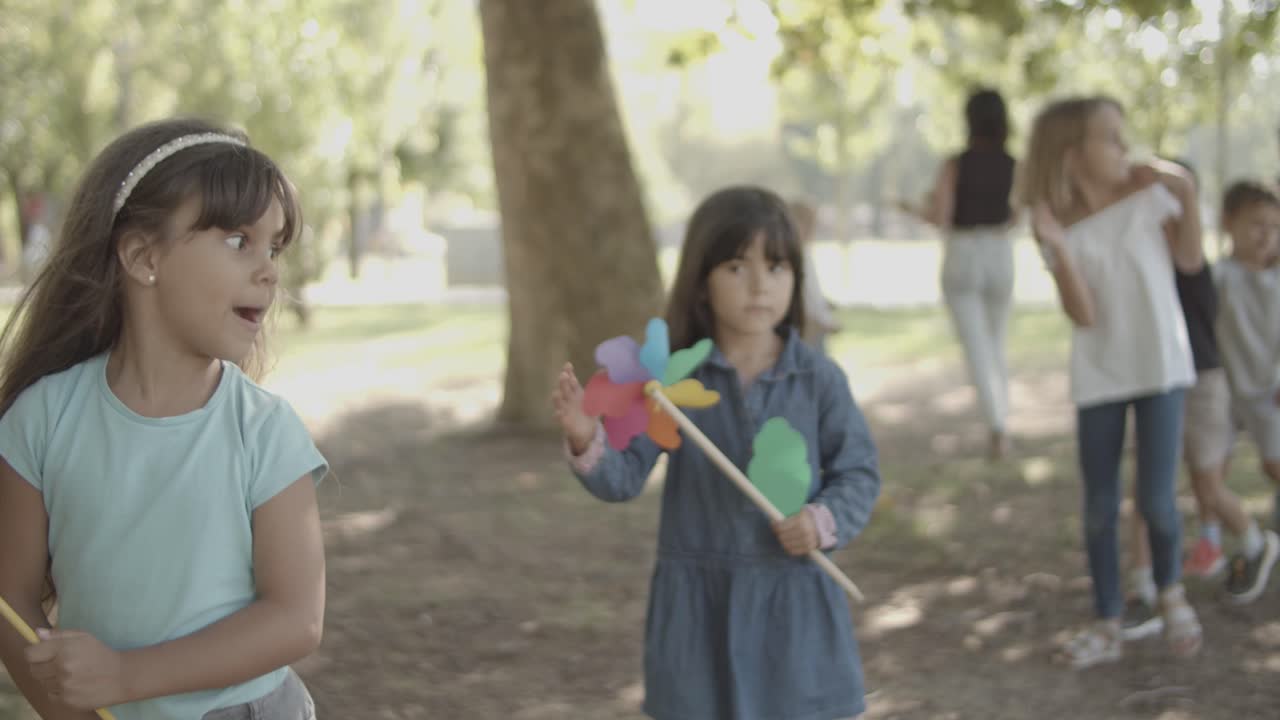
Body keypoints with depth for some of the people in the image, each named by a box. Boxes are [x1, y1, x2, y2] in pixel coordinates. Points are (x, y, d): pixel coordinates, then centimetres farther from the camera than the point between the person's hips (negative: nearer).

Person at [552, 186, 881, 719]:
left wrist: (825, 520, -19)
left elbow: (859, 474, 1)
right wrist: (586, 440, -29)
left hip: (793, 601, 0)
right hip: (699, 601, 0)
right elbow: (625, 476, -8)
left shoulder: (819, 379, -5)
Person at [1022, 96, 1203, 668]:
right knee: (1100, 508, 5)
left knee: (1155, 500, -7)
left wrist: (1186, 194, -14)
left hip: (1159, 366, 0)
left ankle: (1171, 591, 22)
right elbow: (1083, 314, -14)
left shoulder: (1148, 192, -4)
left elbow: (1190, 260, -2)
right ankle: (1107, 624, 19)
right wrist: (1057, 248, -26)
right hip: (1098, 377, 0)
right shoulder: (1062, 227, -6)